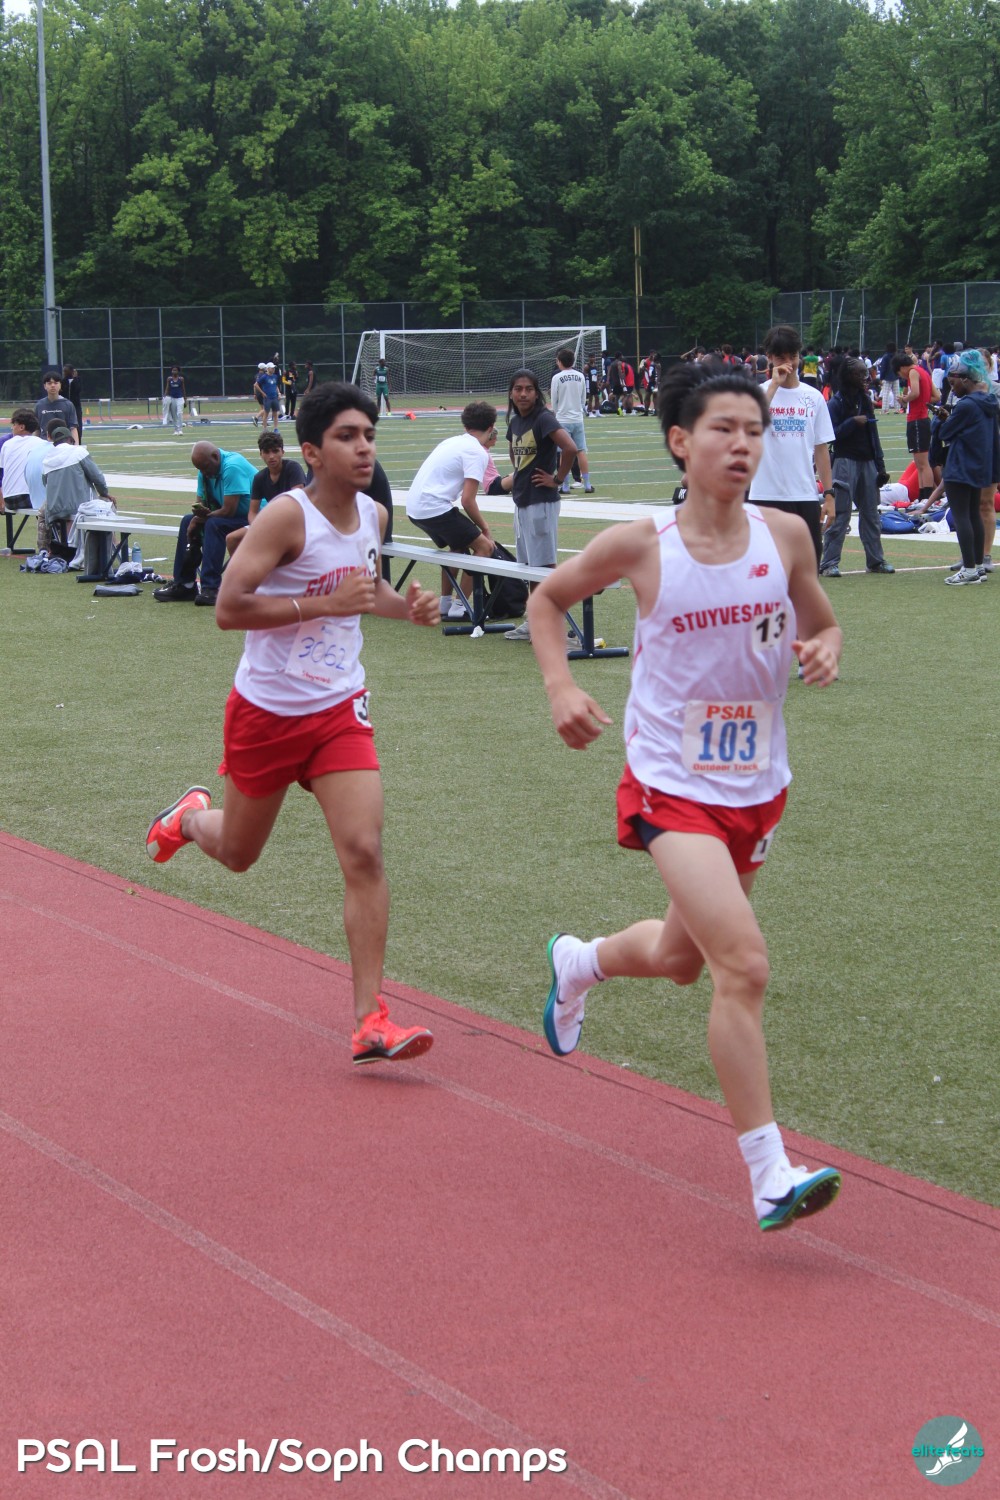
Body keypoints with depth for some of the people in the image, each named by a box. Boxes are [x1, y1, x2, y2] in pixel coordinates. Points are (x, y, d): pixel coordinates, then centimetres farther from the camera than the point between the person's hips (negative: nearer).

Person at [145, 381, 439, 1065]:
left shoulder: (374, 515, 2)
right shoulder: (288, 516, -19)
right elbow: (228, 607, -23)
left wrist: (407, 605, 4)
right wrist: (323, 603, -27)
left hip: (340, 710, 4)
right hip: (267, 709, -4)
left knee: (364, 853, -12)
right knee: (239, 853, 16)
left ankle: (370, 1021, -10)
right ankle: (191, 816, 54)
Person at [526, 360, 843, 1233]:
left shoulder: (785, 536, -4)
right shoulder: (639, 546, -11)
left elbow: (821, 624, 13)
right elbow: (547, 600, 7)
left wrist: (826, 650, -10)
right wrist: (561, 687, -8)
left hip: (758, 785, 5)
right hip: (672, 784, -5)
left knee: (682, 958, 23)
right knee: (743, 963, -20)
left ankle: (579, 962, 58)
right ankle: (770, 1177, -14)